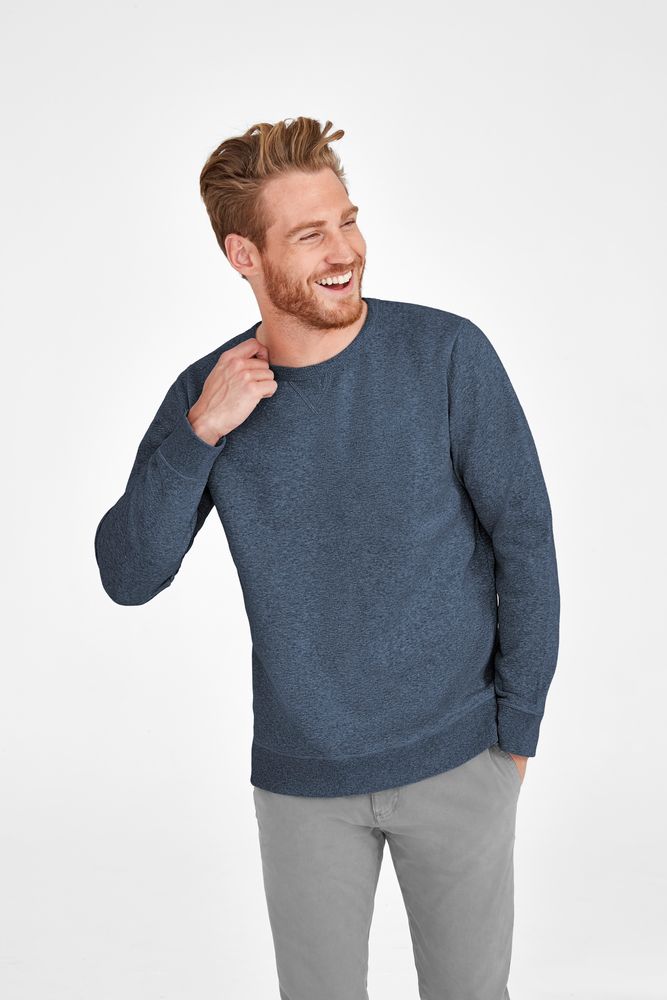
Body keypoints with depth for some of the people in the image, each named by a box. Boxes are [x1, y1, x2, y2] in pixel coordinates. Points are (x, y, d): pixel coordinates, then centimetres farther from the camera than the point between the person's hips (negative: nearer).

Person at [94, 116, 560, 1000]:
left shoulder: (447, 353, -12)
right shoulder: (208, 394, -5)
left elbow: (526, 540, -6)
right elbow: (128, 577, -8)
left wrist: (516, 729, -3)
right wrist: (200, 435, -21)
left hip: (456, 762, -1)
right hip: (303, 778, 1)